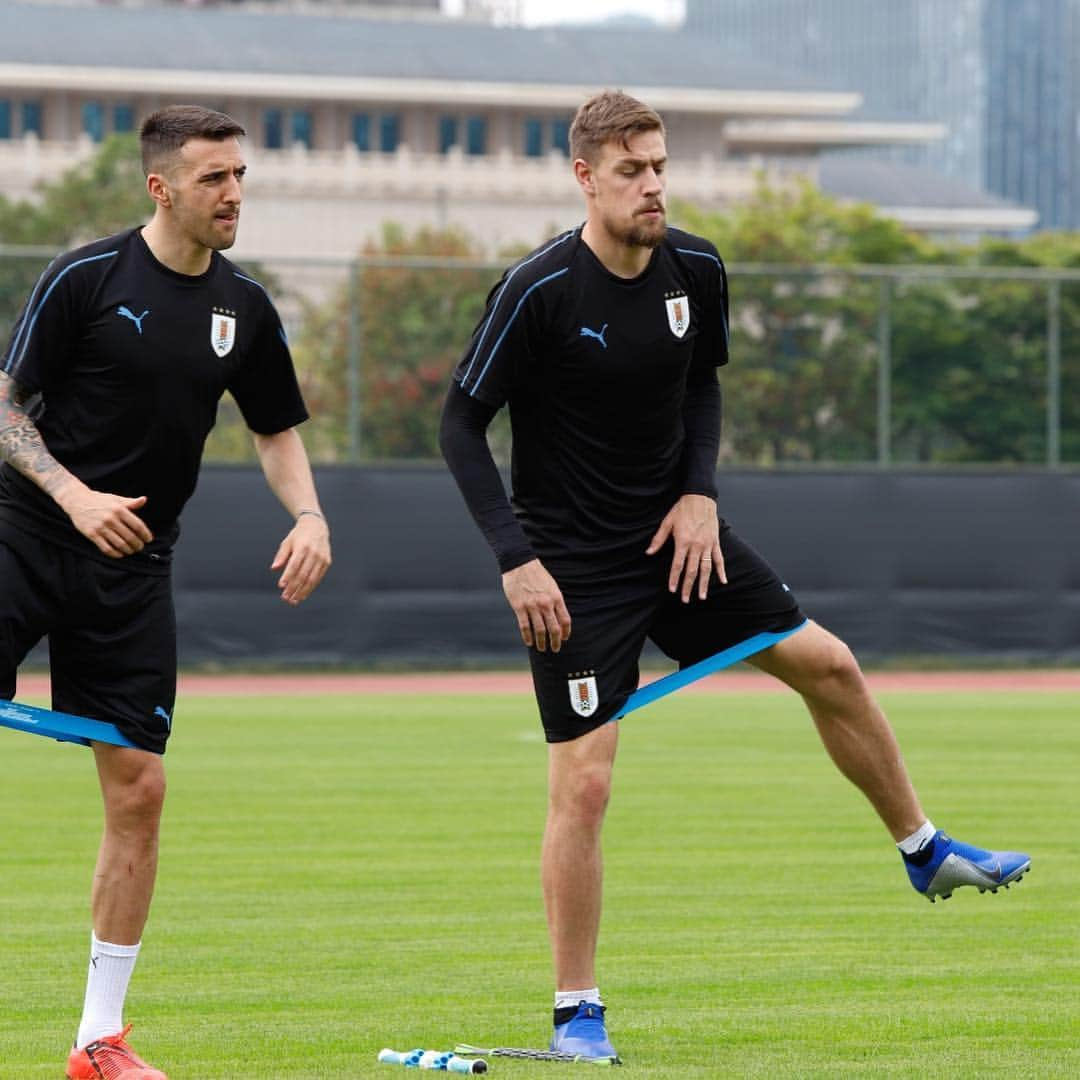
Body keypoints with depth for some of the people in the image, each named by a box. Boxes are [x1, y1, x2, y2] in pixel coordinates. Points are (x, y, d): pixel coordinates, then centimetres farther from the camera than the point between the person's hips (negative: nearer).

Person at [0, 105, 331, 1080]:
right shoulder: (86, 277, -7)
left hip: (133, 573, 4)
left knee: (138, 791, 0)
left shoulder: (245, 307, 7)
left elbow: (277, 429, 19)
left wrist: (309, 516, 1)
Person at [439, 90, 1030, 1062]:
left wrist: (700, 490, -1)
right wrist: (516, 558, -22)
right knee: (583, 781, -10)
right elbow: (462, 425, -15)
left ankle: (925, 853, 33)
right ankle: (577, 1012, 2)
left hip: (673, 534, 6)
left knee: (829, 665, 11)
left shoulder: (697, 271, -3)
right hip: (574, 565, -6)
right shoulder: (539, 292, -20)